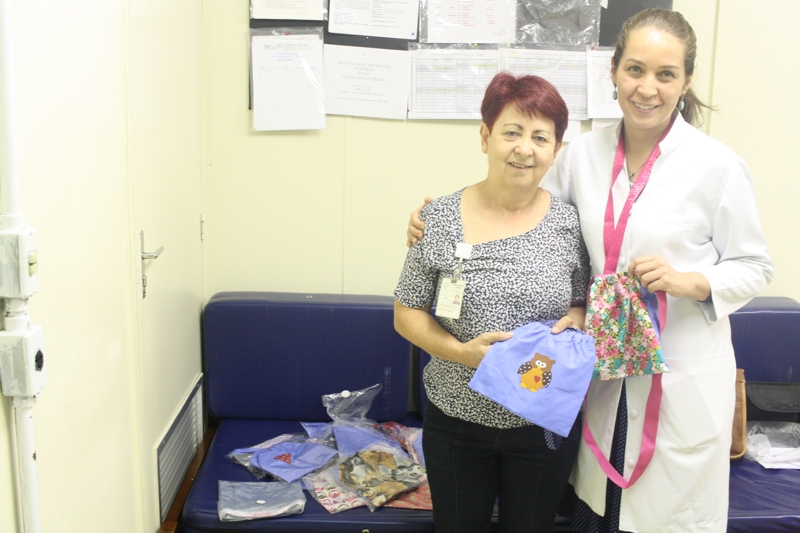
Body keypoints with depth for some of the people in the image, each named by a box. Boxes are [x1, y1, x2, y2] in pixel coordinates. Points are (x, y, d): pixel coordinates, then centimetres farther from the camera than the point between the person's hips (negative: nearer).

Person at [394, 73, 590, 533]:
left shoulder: (570, 223, -5)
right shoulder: (440, 219, -8)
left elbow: (587, 302, 8)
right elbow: (407, 314, -3)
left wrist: (574, 319, -14)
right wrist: (461, 351, -19)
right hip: (456, 421, 0)